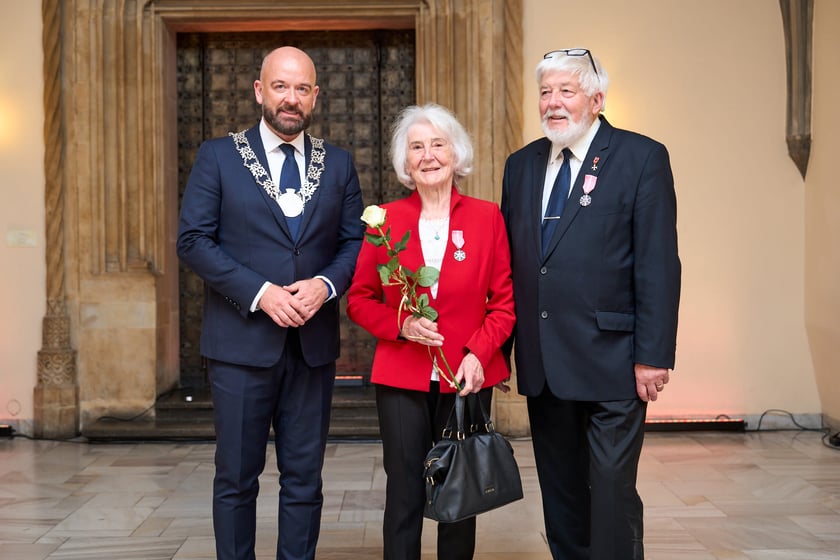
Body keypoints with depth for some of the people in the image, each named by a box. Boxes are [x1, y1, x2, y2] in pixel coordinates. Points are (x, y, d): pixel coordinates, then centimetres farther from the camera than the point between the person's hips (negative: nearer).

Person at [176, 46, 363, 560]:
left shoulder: (339, 164, 9)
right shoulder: (217, 156, 1)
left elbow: (355, 241, 8)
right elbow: (194, 239, -5)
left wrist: (326, 283, -13)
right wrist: (260, 293, -15)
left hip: (313, 341, 3)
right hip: (242, 339, -2)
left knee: (304, 477, 9)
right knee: (237, 477, 7)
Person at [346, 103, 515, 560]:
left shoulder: (487, 217, 1)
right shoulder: (386, 219, 2)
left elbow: (504, 300, 1)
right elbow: (359, 300, 4)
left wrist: (479, 353, -13)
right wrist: (402, 326, -13)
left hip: (468, 377, 0)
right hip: (402, 377, 0)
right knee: (404, 495, 3)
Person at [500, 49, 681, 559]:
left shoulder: (642, 158, -4)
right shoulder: (522, 164, 12)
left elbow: (659, 265, -10)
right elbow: (511, 261, 12)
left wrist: (654, 356, -14)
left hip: (611, 360, -5)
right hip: (543, 363, 5)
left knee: (612, 490, 0)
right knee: (560, 490, 15)